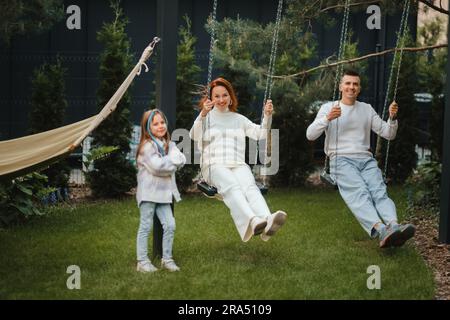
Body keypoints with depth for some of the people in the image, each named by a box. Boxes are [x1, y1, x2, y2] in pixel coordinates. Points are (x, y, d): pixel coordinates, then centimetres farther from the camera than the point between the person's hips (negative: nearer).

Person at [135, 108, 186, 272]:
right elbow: (156, 166, -21)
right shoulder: (147, 146, -10)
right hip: (148, 192, -6)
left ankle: (167, 259, 12)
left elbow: (181, 160, -1)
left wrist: (166, 163, -16)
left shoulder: (169, 144, 13)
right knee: (146, 226, -2)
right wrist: (172, 160, -6)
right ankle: (142, 261, 2)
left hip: (163, 191, 6)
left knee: (169, 225, 1)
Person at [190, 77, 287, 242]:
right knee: (232, 186, -36)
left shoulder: (239, 119, 28)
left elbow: (260, 133, 16)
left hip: (238, 165, 2)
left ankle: (268, 222, -61)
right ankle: (253, 222, -63)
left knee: (250, 186, -33)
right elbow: (194, 136, -2)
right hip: (214, 165, -2)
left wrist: (267, 116, -2)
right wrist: (203, 115, -19)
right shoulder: (206, 117, 18)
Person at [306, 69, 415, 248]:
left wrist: (392, 118, -2)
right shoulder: (328, 107, 12)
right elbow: (310, 135, -1)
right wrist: (327, 118, -18)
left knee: (379, 192, -26)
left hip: (366, 159, 3)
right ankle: (381, 230, -54)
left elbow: (388, 134, 19)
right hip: (341, 160, -3)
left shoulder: (367, 109, 21)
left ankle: (394, 227, -52)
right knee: (360, 193, -31)